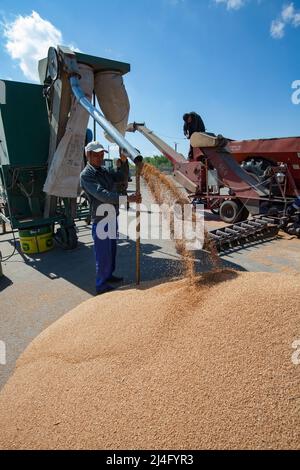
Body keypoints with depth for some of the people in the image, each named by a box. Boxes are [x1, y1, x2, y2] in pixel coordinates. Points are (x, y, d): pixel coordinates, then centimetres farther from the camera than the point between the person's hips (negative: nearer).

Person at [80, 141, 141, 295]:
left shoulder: (104, 170, 13)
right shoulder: (86, 175, -14)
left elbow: (121, 177, 14)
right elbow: (102, 195, -27)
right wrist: (127, 198, -32)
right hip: (100, 220, -8)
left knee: (112, 250, 20)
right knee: (103, 255, 0)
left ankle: (108, 275, 39)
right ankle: (101, 286, 15)